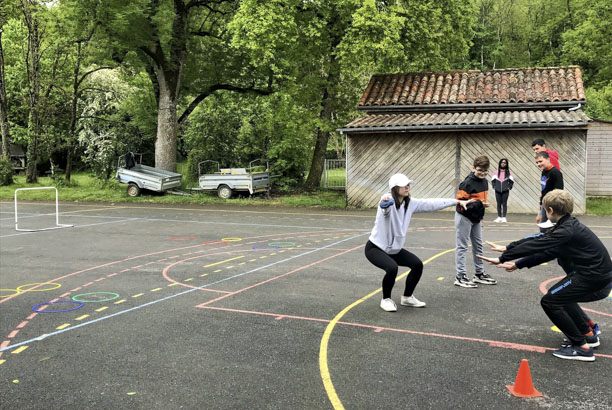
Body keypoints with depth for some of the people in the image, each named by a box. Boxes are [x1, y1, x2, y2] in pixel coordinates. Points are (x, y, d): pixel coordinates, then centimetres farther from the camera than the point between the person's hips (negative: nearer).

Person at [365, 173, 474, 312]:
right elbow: (385, 206, -48)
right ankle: (386, 300, -3)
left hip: (394, 248, 8)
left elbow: (431, 204, 6)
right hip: (375, 248, -8)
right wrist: (384, 202, -74)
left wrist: (457, 201, 9)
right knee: (392, 268, -30)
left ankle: (407, 298, 22)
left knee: (417, 265, 1)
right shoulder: (389, 201, -23)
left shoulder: (410, 203, -2)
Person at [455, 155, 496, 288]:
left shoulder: (484, 182, 4)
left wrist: (481, 217, 18)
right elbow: (461, 203, -25)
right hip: (464, 218, -8)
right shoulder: (467, 183, -22)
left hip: (476, 219, 8)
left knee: (478, 246, 15)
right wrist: (479, 204, -32)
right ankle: (460, 277, 4)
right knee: (462, 247, -1)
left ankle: (480, 274, 26)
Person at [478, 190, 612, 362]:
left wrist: (502, 258, -14)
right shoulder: (568, 225, 10)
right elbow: (547, 252, 13)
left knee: (549, 301, -7)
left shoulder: (567, 230, -19)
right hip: (598, 277, 10)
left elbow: (535, 245, -21)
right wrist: (518, 264, 12)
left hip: (594, 280, -10)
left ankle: (582, 347, -4)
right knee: (559, 295, 27)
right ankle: (588, 334, 33)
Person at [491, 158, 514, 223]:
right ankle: (499, 217, 12)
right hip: (498, 191, 1)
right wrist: (494, 186, 0)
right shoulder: (496, 172, 3)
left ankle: (504, 217, 3)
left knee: (504, 204, 0)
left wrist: (509, 187, -1)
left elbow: (511, 181, 9)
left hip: (505, 191, -1)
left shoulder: (508, 172, 2)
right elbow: (492, 180, 11)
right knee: (499, 204, 5)